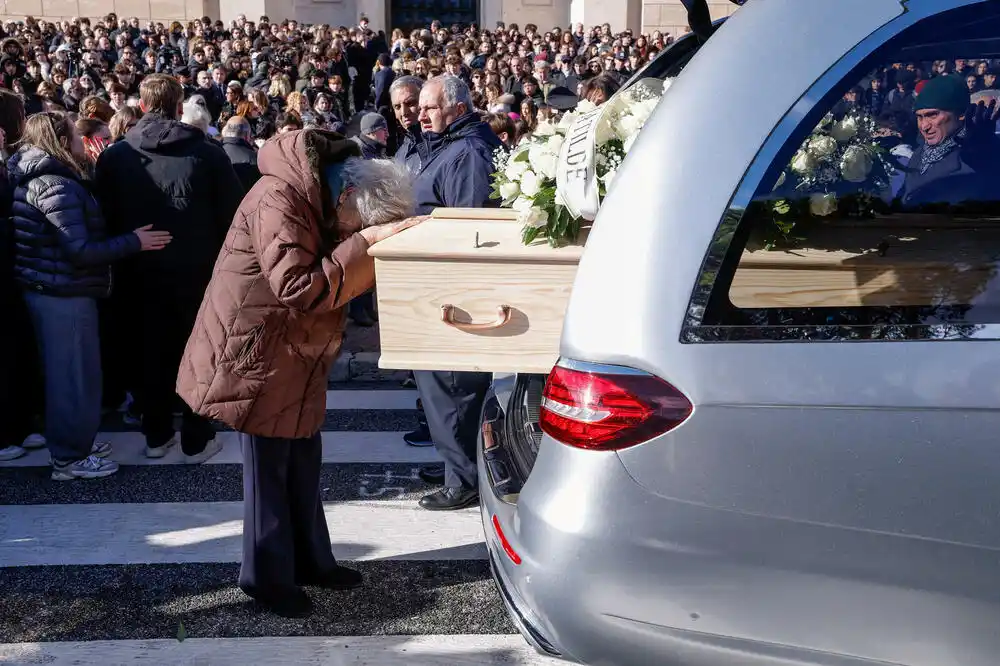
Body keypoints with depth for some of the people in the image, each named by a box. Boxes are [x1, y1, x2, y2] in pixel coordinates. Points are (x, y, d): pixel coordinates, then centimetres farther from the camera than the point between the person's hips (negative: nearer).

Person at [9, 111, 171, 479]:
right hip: (64, 292, -10)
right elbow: (81, 251, -24)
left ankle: (72, 440, 33)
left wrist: (125, 240, 15)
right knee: (73, 373, 1)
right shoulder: (56, 185, -20)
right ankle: (70, 457, 12)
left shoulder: (39, 177, 11)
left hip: (50, 289, 10)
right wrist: (134, 241, -17)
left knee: (64, 370, 20)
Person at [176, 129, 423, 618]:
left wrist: (375, 241, -14)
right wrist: (365, 242, -32)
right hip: (255, 354, -8)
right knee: (269, 467, 3)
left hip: (295, 354, 8)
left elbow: (341, 277, 5)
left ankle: (309, 560, 31)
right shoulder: (279, 200, -25)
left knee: (303, 460, 16)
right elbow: (299, 289, -32)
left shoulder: (320, 199, 2)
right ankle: (267, 577, 19)